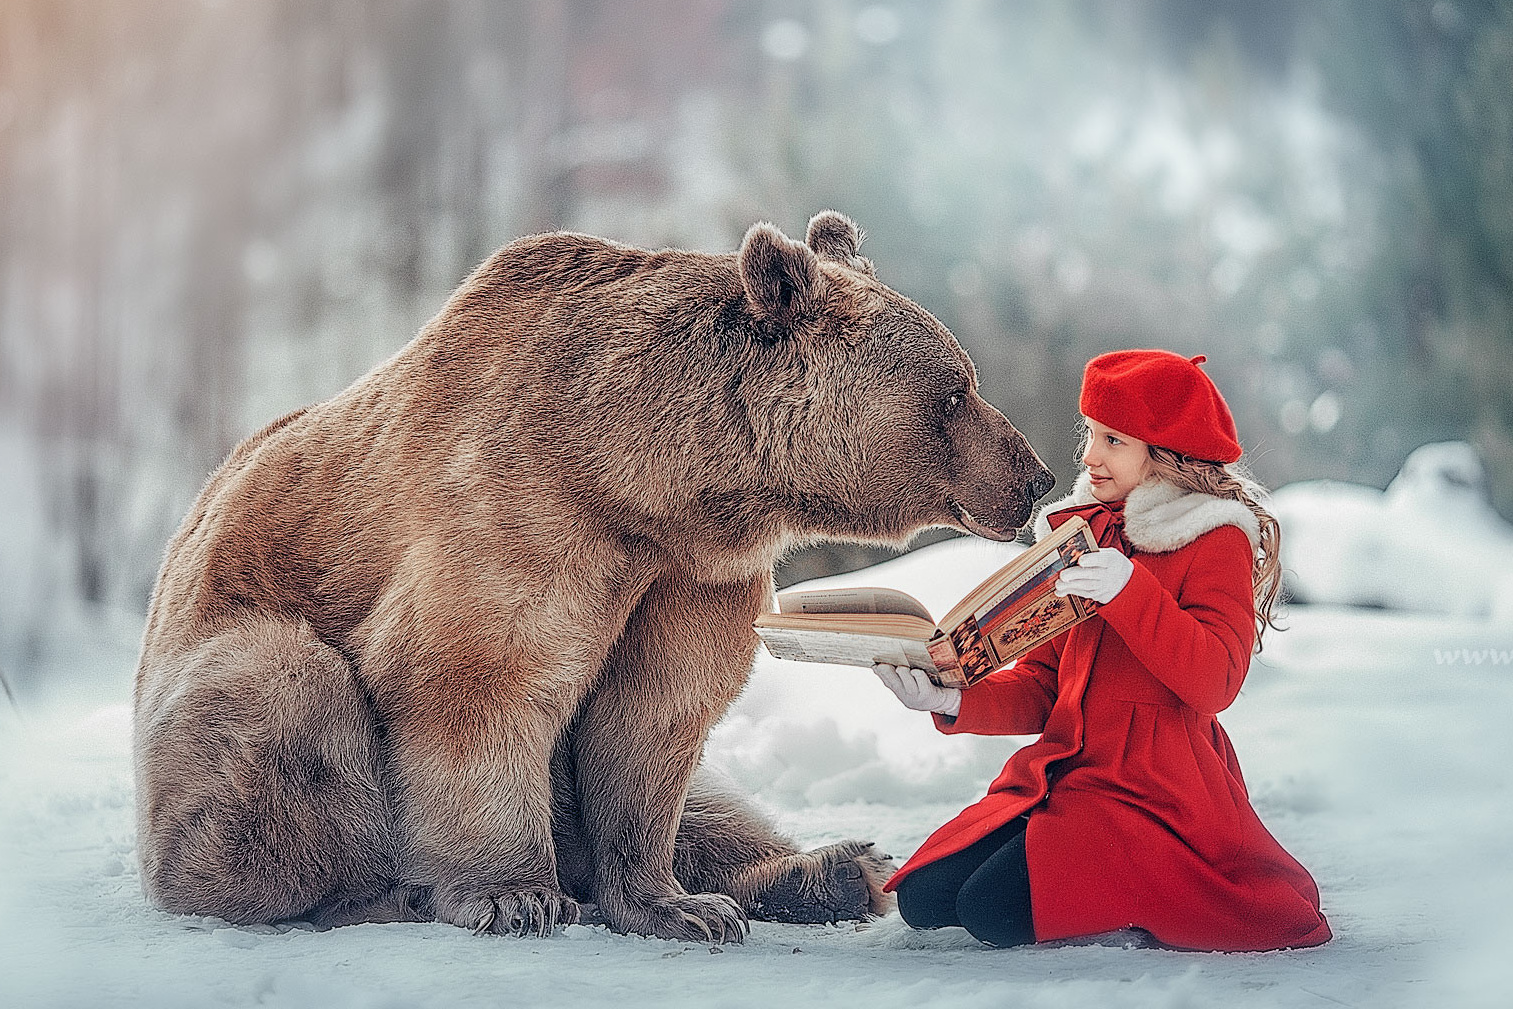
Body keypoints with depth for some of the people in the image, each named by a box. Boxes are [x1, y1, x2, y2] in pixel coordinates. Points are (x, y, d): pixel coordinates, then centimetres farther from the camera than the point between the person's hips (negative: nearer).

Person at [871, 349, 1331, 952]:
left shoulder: (1216, 541, -4)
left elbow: (1213, 682, -17)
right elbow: (1042, 685, 14)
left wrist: (1129, 590, -27)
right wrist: (955, 702, -5)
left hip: (1159, 785, -8)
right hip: (1064, 769, 8)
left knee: (994, 910, -24)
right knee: (924, 898, -6)